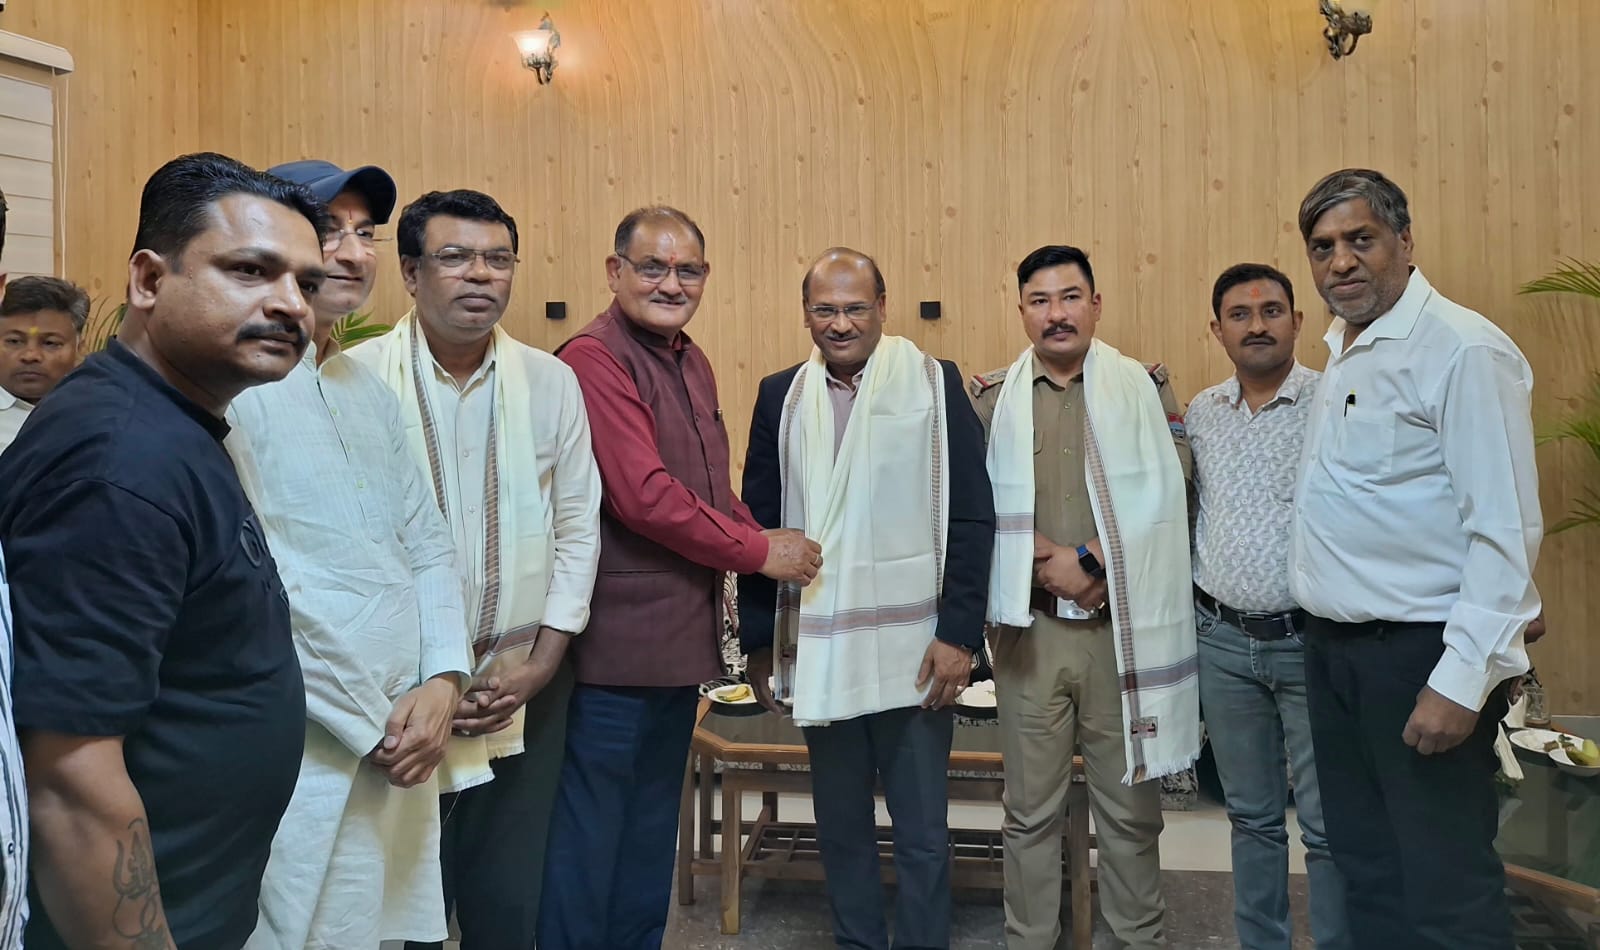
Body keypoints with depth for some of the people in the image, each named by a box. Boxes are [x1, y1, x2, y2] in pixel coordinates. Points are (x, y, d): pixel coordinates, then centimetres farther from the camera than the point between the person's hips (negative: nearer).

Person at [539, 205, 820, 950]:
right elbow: (644, 496, -23)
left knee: (652, 835, 21)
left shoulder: (691, 362, 13)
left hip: (682, 637, 9)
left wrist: (763, 541, 0)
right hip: (617, 644, -9)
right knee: (589, 837, 5)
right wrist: (760, 553, -14)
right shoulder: (594, 358, -15)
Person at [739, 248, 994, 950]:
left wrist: (959, 634, -9)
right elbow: (757, 524, 8)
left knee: (921, 829, 8)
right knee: (840, 824, 16)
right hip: (817, 651, 3)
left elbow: (972, 519, -4)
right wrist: (759, 639, 7)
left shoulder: (936, 384, -2)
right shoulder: (782, 396, 6)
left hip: (913, 647, -3)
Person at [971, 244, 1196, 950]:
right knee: (1030, 808, 9)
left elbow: (1163, 495, -6)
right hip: (1029, 626, 1)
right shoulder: (989, 397, 6)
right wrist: (1055, 566, -11)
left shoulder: (1146, 387, 4)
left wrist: (1088, 561, -13)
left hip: (1125, 626, 0)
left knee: (1131, 804, 10)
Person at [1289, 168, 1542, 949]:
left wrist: (1462, 681, -21)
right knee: (1365, 866, 18)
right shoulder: (1343, 350, 12)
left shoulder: (1463, 351, -14)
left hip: (1419, 653, -8)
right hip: (1333, 646, 8)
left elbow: (1506, 533, -18)